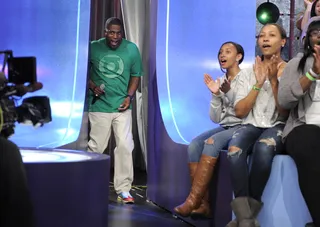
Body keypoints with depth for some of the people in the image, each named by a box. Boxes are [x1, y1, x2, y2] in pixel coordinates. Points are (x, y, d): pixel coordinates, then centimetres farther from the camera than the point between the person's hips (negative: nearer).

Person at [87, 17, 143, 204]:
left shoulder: (131, 49, -1)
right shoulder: (93, 47, -3)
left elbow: (136, 75, 6)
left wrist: (129, 96, -7)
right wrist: (93, 86, -11)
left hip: (122, 107, 1)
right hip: (99, 106, 0)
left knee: (125, 146, -6)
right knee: (96, 146, 8)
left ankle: (124, 190, 1)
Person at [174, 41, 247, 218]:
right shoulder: (220, 81, 13)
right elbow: (216, 118, 9)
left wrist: (229, 92, -16)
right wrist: (215, 94, -5)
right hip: (224, 127, 6)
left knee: (212, 143, -32)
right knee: (194, 145, -22)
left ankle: (193, 201, -30)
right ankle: (203, 204, -26)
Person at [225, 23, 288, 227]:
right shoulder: (249, 72, 12)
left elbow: (286, 114, -4)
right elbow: (240, 111, 4)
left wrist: (274, 81, -13)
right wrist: (258, 84, -7)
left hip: (277, 127, -2)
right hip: (252, 125, 2)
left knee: (263, 148, -39)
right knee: (235, 147, -35)